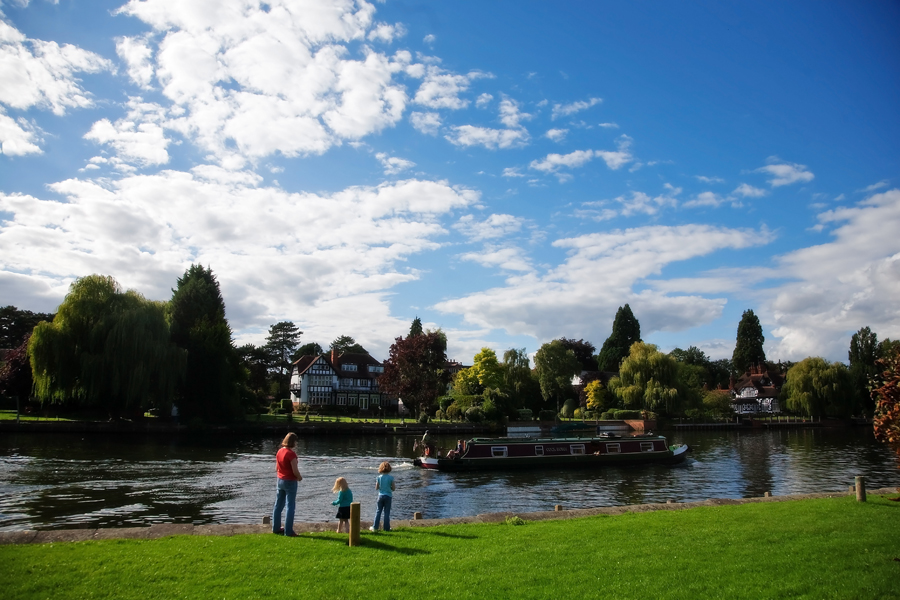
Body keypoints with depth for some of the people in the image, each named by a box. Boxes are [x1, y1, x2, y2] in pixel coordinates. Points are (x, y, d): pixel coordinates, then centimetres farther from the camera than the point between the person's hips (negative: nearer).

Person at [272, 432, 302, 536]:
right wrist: (299, 478, -2)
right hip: (290, 482, -8)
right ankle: (288, 531, 1)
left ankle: (276, 528, 25)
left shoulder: (279, 452, 4)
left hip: (280, 480, 8)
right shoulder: (291, 453, -19)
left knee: (278, 505, 16)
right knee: (290, 506, 0)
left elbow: (276, 468, 11)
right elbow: (295, 471, -20)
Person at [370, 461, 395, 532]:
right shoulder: (391, 477, -9)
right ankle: (387, 528, 10)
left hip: (380, 496, 1)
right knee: (387, 512, 6)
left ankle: (375, 527, 12)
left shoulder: (379, 477, -5)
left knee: (378, 511, 10)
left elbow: (376, 488, -2)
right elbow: (393, 488, -6)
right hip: (388, 496, -1)